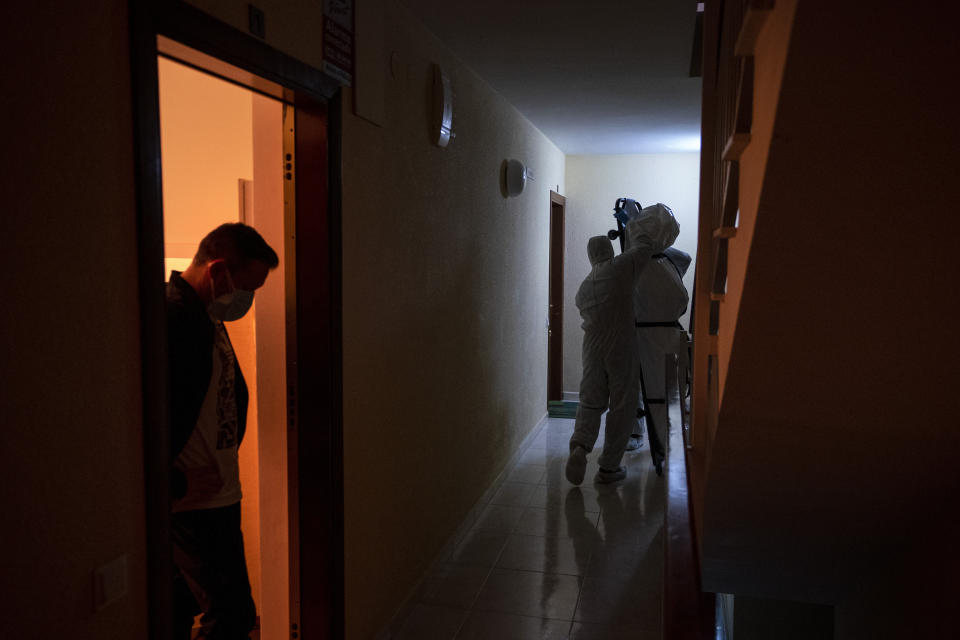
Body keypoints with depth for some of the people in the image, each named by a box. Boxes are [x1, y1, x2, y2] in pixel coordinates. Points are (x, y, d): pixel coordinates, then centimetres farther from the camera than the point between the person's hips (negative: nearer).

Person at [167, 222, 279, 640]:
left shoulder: (206, 315, 13)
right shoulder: (171, 315, -21)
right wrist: (177, 483, -20)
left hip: (214, 493, 10)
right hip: (199, 501, -10)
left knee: (185, 598, 22)